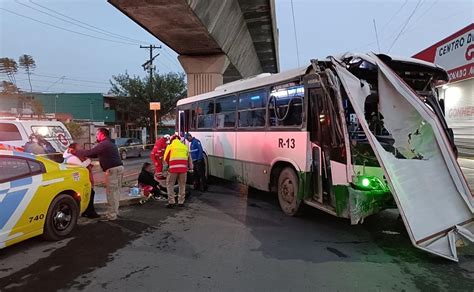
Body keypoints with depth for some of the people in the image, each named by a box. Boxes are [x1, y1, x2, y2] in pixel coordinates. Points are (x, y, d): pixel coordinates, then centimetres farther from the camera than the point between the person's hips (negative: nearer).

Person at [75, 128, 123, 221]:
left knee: (111, 192, -5)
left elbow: (89, 152, -10)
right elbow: (95, 154, 27)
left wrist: (76, 152, 2)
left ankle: (111, 215, 0)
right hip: (119, 167, 10)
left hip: (112, 169, -10)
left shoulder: (103, 144, -8)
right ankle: (115, 211, 24)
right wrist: (81, 153, 23)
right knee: (116, 191, 15)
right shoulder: (111, 144, 24)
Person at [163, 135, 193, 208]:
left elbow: (166, 158, 12)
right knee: (182, 185, 14)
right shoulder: (185, 147, 15)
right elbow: (188, 158, 14)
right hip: (183, 168, 3)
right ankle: (181, 202, 18)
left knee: (170, 184, 9)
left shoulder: (170, 146, 8)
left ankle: (171, 202, 6)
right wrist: (190, 167, 22)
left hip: (173, 168, -3)